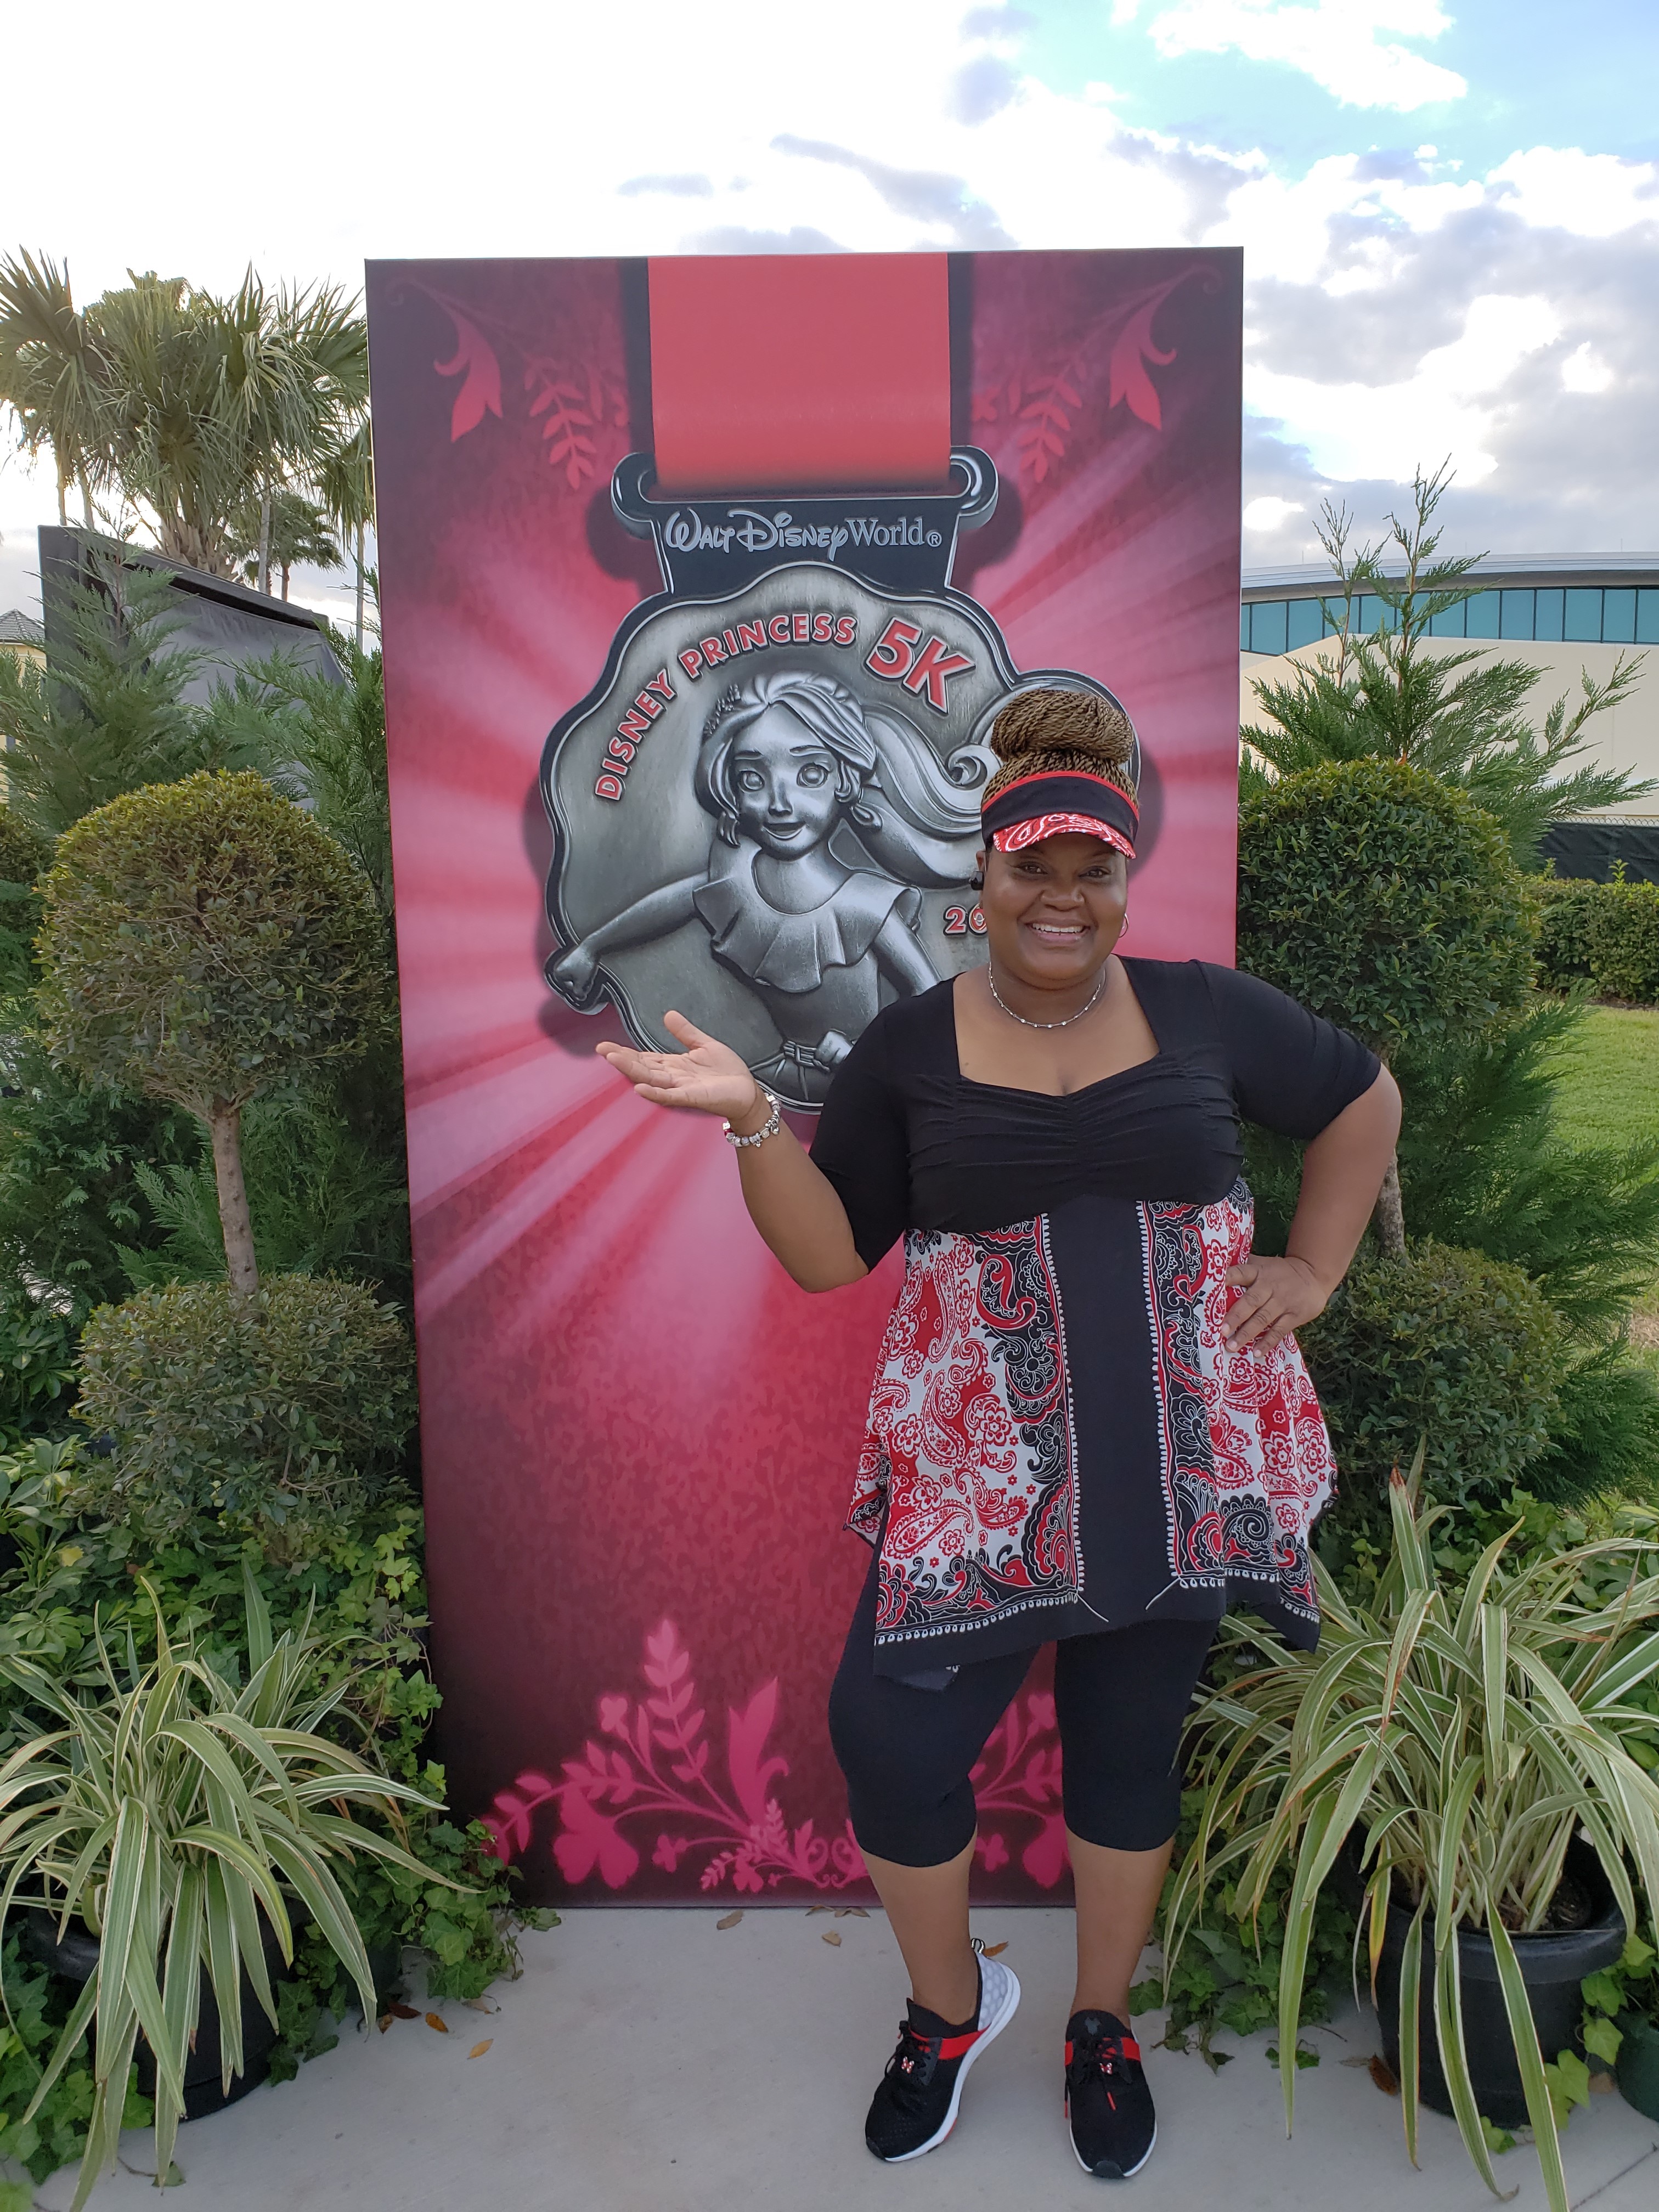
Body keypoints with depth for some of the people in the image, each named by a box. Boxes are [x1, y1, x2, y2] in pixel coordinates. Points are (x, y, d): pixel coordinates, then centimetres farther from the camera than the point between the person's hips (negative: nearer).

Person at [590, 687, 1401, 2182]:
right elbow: (827, 1252, -2)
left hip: (1180, 1469, 1)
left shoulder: (1203, 1011, 1)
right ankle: (951, 2008, 30)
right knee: (894, 1742, -3)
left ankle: (1103, 2025, 42)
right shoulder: (911, 1047, -1)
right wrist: (752, 1118, -17)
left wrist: (1314, 1270, 7)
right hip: (980, 1480, 0)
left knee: (1130, 1751, 15)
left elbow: (1365, 1099, 15)